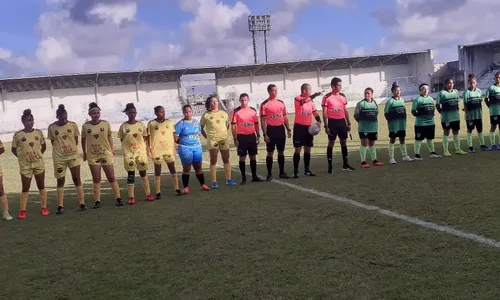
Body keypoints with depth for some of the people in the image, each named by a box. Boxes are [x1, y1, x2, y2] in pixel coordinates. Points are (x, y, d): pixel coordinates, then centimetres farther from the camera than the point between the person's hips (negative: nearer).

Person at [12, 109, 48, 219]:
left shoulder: (38, 132, 0)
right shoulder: (18, 135, -7)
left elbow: (44, 146, 12)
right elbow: (14, 149, 3)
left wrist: (38, 155, 4)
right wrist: (22, 157, -1)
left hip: (39, 163, 2)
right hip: (25, 165, -2)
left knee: (41, 186, 8)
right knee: (25, 188, 2)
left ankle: (44, 208, 15)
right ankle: (22, 210, 8)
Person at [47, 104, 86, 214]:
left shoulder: (73, 125, -3)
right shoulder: (51, 127, -5)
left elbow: (76, 140, 6)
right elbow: (53, 142, 3)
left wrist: (71, 149, -1)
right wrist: (61, 150, -3)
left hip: (73, 155, 0)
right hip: (59, 158, 0)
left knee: (77, 178, 1)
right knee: (60, 181, 5)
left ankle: (82, 203, 7)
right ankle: (60, 206, 10)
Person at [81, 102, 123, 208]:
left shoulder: (105, 123, -2)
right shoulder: (85, 126, -3)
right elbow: (83, 140, 8)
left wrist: (111, 148, 2)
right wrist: (84, 153, 9)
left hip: (106, 154, 0)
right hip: (92, 156, 0)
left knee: (111, 177, 5)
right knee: (96, 179, 4)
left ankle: (118, 198, 11)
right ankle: (97, 201, 10)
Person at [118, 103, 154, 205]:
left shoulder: (141, 125, 4)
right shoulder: (123, 126, -2)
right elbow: (122, 140, 4)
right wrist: (129, 146, -6)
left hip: (141, 152, 2)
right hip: (129, 154, -2)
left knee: (143, 173, 9)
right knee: (131, 175, 0)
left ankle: (148, 194, 18)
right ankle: (131, 197, 5)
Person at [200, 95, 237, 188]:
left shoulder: (224, 113, 9)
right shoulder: (206, 115, 0)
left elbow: (228, 124, 20)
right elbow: (201, 128, 4)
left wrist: (226, 134, 9)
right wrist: (207, 137, -2)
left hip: (224, 140, 3)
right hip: (212, 141, -3)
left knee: (226, 160, 7)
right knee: (213, 161, -1)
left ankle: (228, 179, 15)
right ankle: (214, 182, 2)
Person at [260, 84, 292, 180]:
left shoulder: (281, 102, 10)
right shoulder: (264, 104, -5)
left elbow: (285, 117, 15)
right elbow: (263, 120, -7)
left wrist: (288, 129, 8)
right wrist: (265, 134, -12)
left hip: (281, 129, 5)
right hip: (271, 129, -5)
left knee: (281, 151, 10)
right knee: (270, 153, 0)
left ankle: (282, 172, 19)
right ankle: (269, 174, 7)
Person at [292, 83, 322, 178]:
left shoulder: (311, 101, 10)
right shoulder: (297, 99, -10)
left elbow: (315, 113, 11)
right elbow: (304, 101, -32)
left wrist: (319, 121, -6)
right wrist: (315, 95, -32)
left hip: (309, 127, 6)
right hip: (299, 127, -6)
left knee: (308, 149, 10)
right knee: (298, 149, -4)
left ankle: (307, 170, 19)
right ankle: (295, 171, 2)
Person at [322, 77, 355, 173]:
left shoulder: (343, 96, 9)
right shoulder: (327, 97, -7)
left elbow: (346, 111, 14)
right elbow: (324, 113, -7)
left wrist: (349, 123, 10)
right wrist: (326, 126, -12)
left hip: (342, 121, 5)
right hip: (332, 122, -5)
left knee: (344, 142, 8)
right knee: (331, 143, -1)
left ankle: (345, 164, 17)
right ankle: (330, 166, 5)